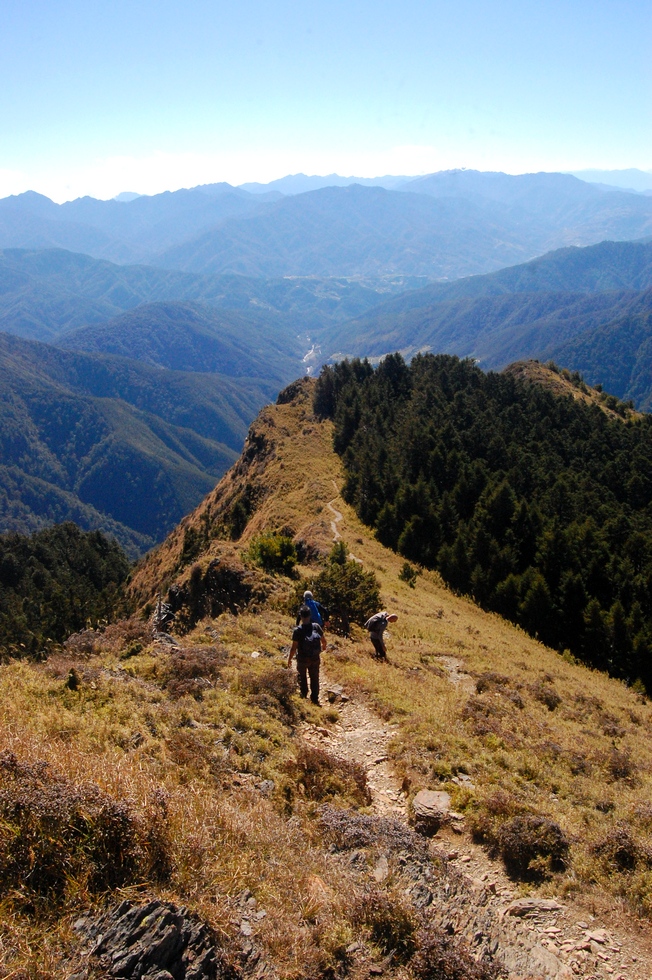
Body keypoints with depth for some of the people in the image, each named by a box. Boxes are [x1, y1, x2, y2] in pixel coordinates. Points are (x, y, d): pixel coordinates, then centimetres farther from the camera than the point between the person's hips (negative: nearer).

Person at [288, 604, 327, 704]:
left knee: (302, 677, 26)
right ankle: (315, 699, 30)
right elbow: (324, 641, -3)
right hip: (315, 659, 2)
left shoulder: (297, 630, -24)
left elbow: (294, 647, -20)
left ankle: (304, 695, 39)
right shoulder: (316, 627, -15)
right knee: (314, 678, 20)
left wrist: (289, 658, -4)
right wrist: (323, 647, 21)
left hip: (302, 659, -2)